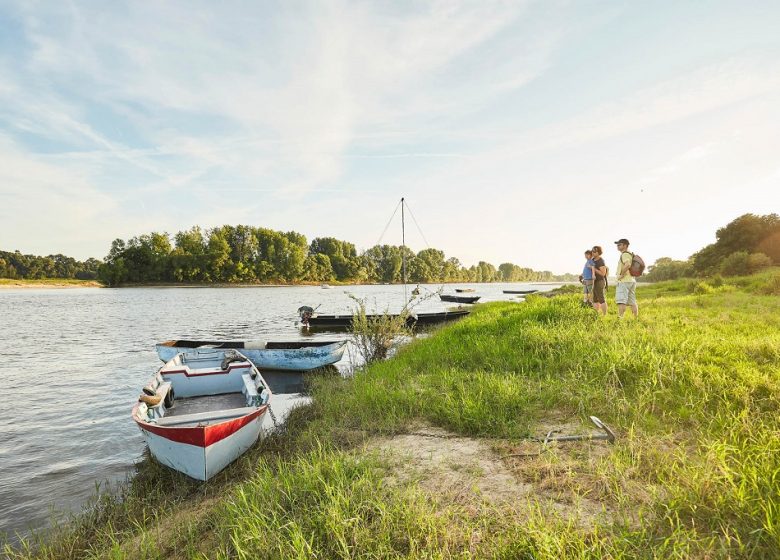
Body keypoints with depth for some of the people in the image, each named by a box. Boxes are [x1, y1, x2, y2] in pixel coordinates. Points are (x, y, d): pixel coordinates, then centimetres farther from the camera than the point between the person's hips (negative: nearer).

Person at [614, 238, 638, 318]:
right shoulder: (631, 254, 20)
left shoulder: (625, 254, -11)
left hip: (624, 281, -10)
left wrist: (622, 274, -21)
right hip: (632, 280, 10)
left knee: (621, 302, -12)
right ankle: (636, 318, 15)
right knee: (632, 302, 12)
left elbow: (628, 265, -30)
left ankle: (620, 317, -17)